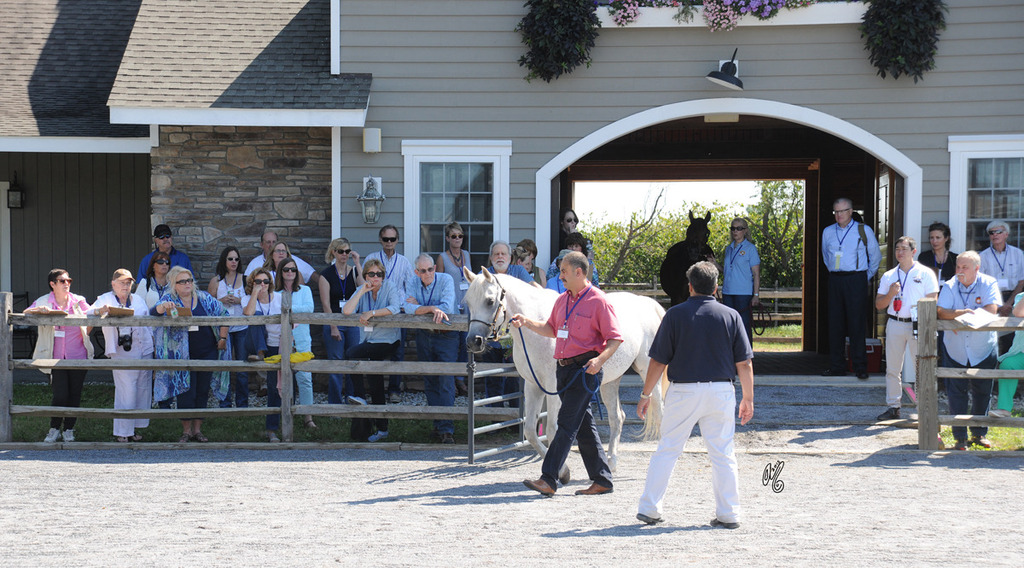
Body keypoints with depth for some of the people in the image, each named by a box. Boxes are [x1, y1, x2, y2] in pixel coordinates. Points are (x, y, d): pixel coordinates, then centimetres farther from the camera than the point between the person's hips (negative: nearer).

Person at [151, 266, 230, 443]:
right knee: (186, 392, -3)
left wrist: (222, 338, 5)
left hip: (207, 352, 2)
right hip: (183, 355, -2)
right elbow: (153, 312, -20)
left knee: (202, 391, 7)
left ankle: (197, 429, 16)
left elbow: (223, 315, 10)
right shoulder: (169, 300, -3)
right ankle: (186, 431, 6)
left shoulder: (204, 298, 2)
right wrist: (163, 307, -42)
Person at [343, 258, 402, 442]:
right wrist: (362, 291, -15)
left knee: (351, 353, -24)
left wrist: (371, 313, -24)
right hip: (369, 342, 6)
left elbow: (395, 308, -22)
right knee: (376, 385, 8)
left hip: (387, 341, -6)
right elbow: (346, 311, -11)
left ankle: (360, 397, -11)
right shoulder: (362, 291, 5)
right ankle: (381, 429, 16)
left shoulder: (390, 286, -6)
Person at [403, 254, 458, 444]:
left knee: (446, 380, -12)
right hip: (424, 336, 4)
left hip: (446, 336, -4)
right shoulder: (412, 284, 0)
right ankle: (437, 424, 17)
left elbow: (447, 307, -23)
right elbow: (409, 308, -15)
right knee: (429, 382, 8)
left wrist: (419, 308, -18)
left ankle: (446, 428, -14)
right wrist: (431, 309, -27)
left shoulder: (446, 280, -11)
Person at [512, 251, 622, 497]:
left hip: (585, 369, -8)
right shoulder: (562, 300, 14)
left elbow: (615, 338, -10)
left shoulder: (598, 301, -10)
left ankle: (548, 479, -15)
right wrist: (527, 323, 10)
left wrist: (599, 359, -26)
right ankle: (602, 480, 18)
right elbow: (551, 329, 26)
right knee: (584, 426, 11)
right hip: (565, 368, 8)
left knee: (567, 423, -11)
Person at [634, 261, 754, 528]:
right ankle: (729, 514, 9)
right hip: (721, 392, 1)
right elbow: (744, 363, 0)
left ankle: (649, 508, 9)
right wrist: (748, 398, 10)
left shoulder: (675, 314, -3)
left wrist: (645, 394, 8)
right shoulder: (731, 315, 1)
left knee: (667, 451, 8)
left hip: (683, 391, -1)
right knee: (723, 454, 8)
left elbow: (658, 361, -2)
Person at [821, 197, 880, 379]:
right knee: (835, 324, 3)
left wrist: (866, 277, 11)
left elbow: (875, 257, 10)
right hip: (835, 280, 4)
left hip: (856, 280, -4)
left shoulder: (863, 231, 1)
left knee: (857, 323, -6)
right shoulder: (828, 232, 11)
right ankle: (837, 366, 9)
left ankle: (860, 368, -2)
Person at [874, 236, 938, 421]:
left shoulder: (925, 273, 4)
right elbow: (878, 305, 13)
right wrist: (890, 294, -7)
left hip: (917, 324, -3)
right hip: (895, 323, 4)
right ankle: (893, 407, 11)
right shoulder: (888, 276, 14)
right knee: (892, 369, 5)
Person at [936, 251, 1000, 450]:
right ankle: (960, 437, 6)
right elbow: (941, 312, -16)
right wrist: (961, 312, -32)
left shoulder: (988, 284, -6)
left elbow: (992, 310, -19)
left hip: (983, 351, 0)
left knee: (982, 393, 9)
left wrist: (968, 315, -23)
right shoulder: (950, 286, -4)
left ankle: (979, 433, 24)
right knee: (956, 394, -2)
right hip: (956, 351, 0)